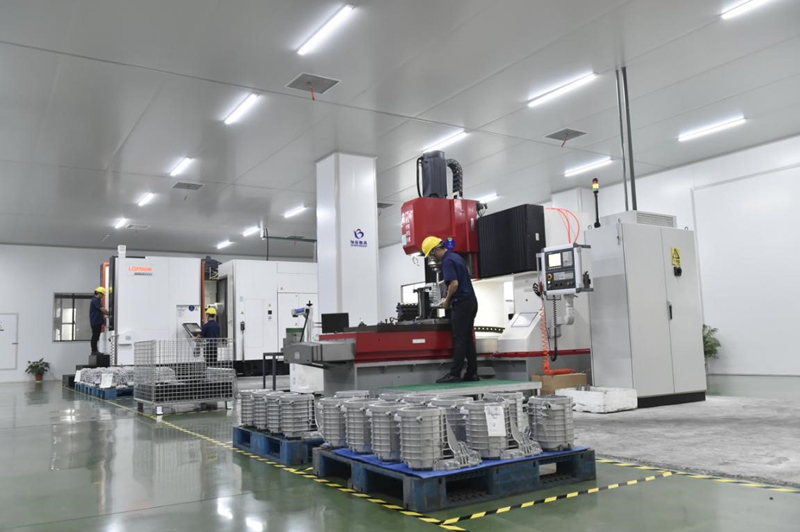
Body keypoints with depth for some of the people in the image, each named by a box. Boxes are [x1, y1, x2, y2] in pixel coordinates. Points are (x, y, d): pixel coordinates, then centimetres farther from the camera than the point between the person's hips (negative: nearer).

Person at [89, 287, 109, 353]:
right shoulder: (95, 300, -14)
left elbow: (100, 311, 20)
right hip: (95, 322, -10)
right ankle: (94, 350, -3)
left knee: (96, 336, 10)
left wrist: (103, 317, 9)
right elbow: (102, 309, -19)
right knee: (95, 336, -6)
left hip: (98, 321, 10)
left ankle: (95, 350, 14)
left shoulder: (98, 300, 17)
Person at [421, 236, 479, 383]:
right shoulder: (456, 256, 17)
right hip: (471, 301, 9)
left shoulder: (447, 261, -13)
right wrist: (450, 298, 22)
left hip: (461, 303, -9)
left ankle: (454, 374, -6)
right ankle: (472, 373, 11)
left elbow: (454, 284, -22)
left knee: (459, 340, -8)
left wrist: (447, 301, -7)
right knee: (468, 339, 9)